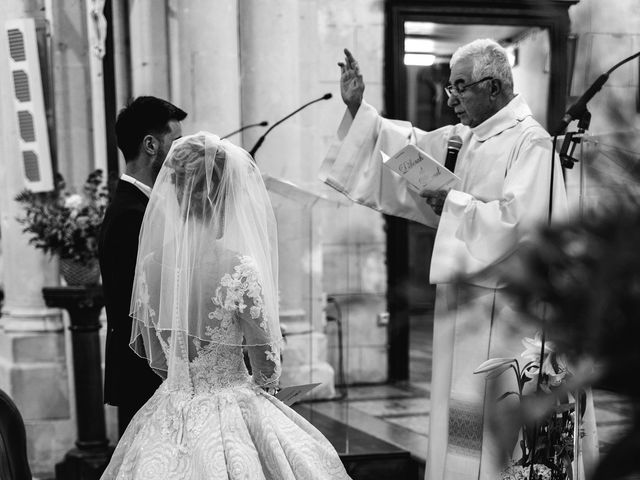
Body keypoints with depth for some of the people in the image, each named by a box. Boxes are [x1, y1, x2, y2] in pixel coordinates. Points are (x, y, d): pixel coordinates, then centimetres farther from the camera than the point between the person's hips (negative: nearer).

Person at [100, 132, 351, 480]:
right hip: (232, 418, -5)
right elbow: (267, 369, -11)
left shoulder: (150, 264, -5)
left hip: (167, 411, 5)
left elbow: (151, 354, 7)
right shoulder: (238, 268, -20)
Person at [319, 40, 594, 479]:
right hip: (463, 296, 9)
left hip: (502, 306, -8)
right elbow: (409, 146, 18)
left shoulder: (530, 142, -13)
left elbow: (517, 220, -24)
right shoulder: (463, 138, 12)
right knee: (458, 418, 13)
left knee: (489, 422, -3)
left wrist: (452, 202, -16)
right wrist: (358, 109, 8)